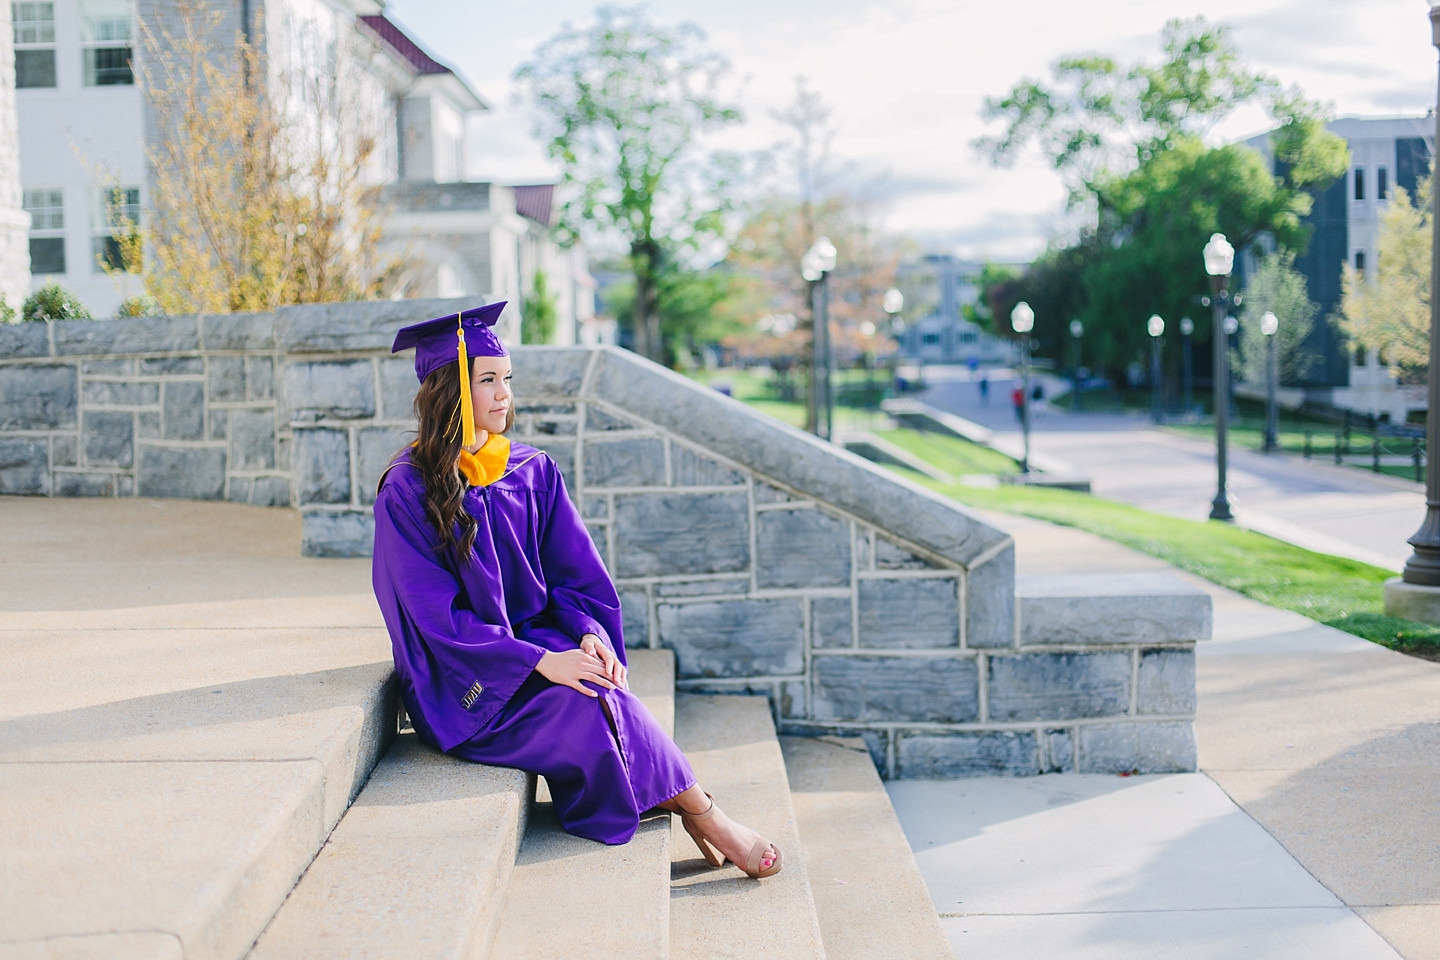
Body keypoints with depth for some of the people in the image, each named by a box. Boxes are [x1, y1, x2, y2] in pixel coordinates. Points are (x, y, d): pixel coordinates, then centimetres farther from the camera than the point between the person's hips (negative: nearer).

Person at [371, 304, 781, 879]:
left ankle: (692, 812, -24)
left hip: (544, 643, 4)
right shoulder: (407, 491, -9)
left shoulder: (533, 473, 7)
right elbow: (434, 614, -14)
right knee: (582, 701, -29)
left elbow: (575, 574, 8)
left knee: (592, 690, -30)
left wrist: (589, 635, -15)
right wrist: (543, 661, -24)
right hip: (460, 683, -4)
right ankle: (698, 812, -19)